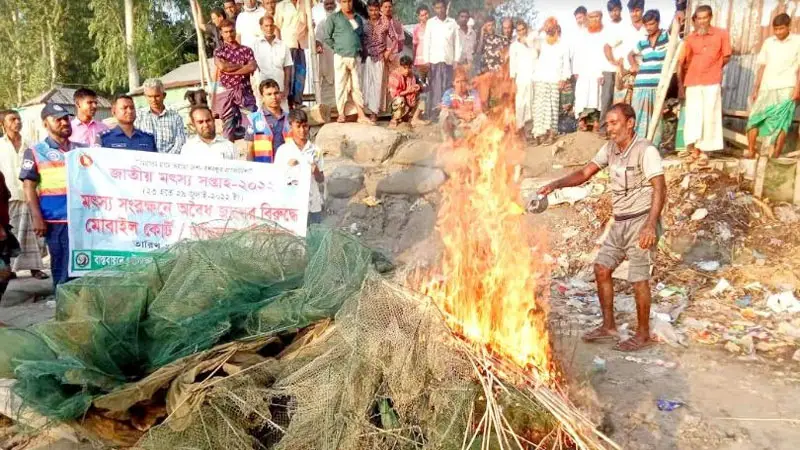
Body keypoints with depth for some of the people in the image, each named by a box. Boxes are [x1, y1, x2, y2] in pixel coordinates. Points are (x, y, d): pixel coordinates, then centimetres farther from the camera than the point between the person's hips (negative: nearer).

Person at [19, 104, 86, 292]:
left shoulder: (82, 150, 16)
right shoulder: (35, 152, 7)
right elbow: (29, 187, 0)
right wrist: (37, 218, -9)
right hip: (57, 220, -3)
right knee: (63, 268, 1)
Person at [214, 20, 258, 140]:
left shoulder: (246, 50, 9)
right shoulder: (219, 51, 6)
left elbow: (252, 67, -7)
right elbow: (222, 67, -14)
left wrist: (230, 70, -9)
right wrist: (241, 65, -4)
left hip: (245, 91, 1)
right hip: (226, 92, -1)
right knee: (228, 125, 2)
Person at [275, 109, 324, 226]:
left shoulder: (315, 150, 4)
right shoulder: (283, 150, 0)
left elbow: (321, 180, 8)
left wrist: (315, 171, -12)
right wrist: (288, 167, -12)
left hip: (313, 205, 2)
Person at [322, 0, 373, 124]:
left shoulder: (358, 18, 14)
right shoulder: (333, 18, 1)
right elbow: (327, 37, 1)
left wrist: (359, 48, 10)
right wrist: (338, 47, 1)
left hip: (356, 57, 3)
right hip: (341, 57, -3)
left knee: (357, 86, 5)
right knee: (341, 86, 0)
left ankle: (361, 115, 6)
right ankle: (341, 114, 6)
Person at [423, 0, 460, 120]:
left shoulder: (452, 23, 8)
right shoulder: (430, 22, 6)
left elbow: (456, 42, 8)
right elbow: (427, 42, 4)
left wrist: (457, 59, 2)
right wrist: (427, 60, -3)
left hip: (448, 60, 1)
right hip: (434, 59, -1)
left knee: (447, 87, -1)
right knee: (434, 87, -2)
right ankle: (433, 112, -1)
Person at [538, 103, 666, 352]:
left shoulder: (646, 150, -17)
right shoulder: (610, 148, 5)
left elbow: (660, 190, -22)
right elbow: (585, 173, 6)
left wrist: (650, 226, -32)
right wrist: (555, 184, -10)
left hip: (642, 222, -8)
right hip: (620, 223, 8)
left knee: (638, 279, -1)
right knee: (602, 269, 8)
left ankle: (643, 335, 15)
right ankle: (608, 327, 20)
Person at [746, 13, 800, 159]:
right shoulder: (768, 42, 10)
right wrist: (756, 88, 8)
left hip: (786, 89, -4)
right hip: (767, 88, 4)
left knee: (781, 123, -5)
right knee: (753, 118, -2)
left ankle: (776, 155, -3)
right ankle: (751, 151, 4)